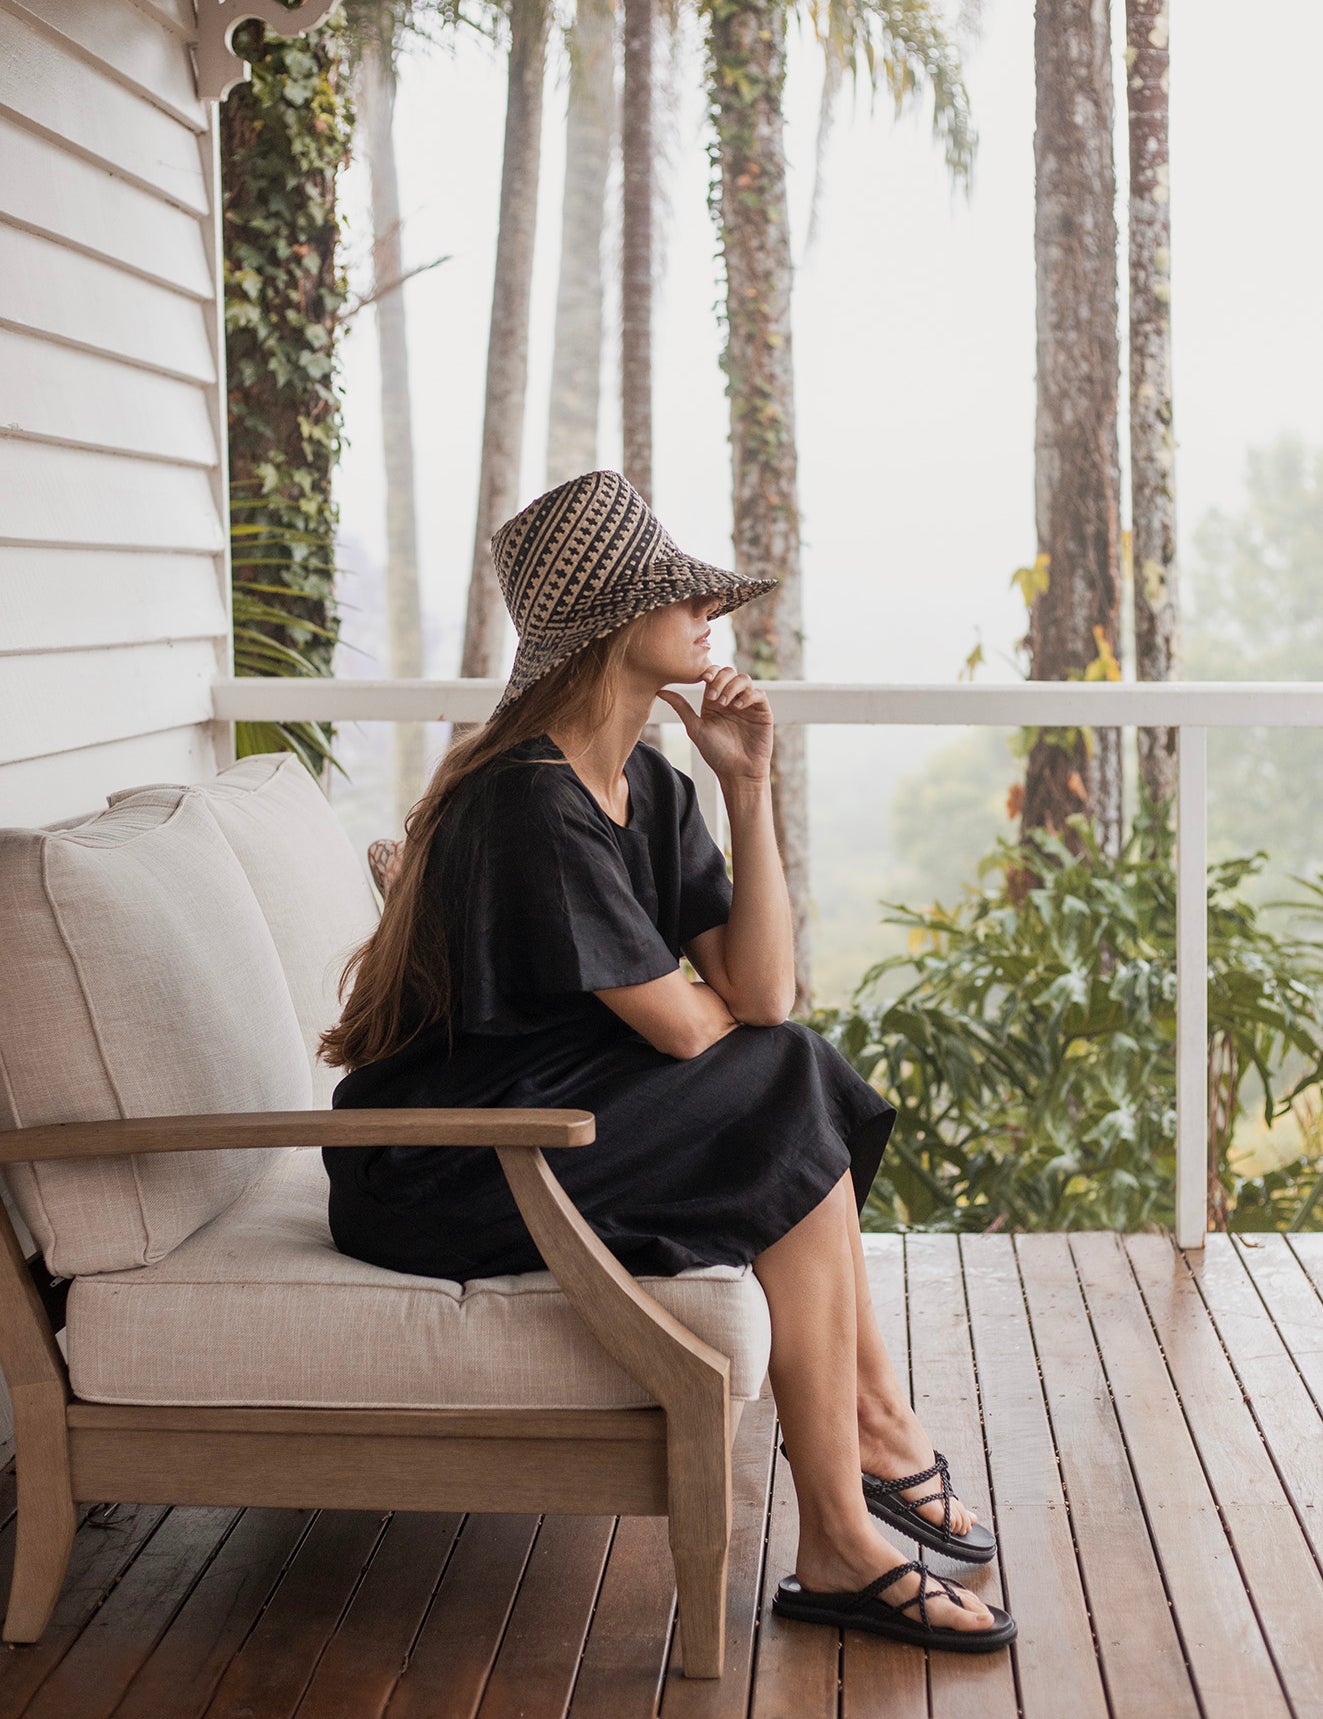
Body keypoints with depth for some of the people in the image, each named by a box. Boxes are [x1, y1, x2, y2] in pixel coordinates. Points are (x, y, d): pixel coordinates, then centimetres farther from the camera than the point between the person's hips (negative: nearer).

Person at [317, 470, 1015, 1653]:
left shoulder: (652, 787, 6)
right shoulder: (529, 804, -22)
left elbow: (763, 996, -2)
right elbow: (684, 1026, -20)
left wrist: (751, 789, -7)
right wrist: (734, 999, 3)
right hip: (438, 1177, -9)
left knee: (800, 1080, 1)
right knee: (796, 1119, -13)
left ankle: (873, 1425, 8)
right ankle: (839, 1545, -6)